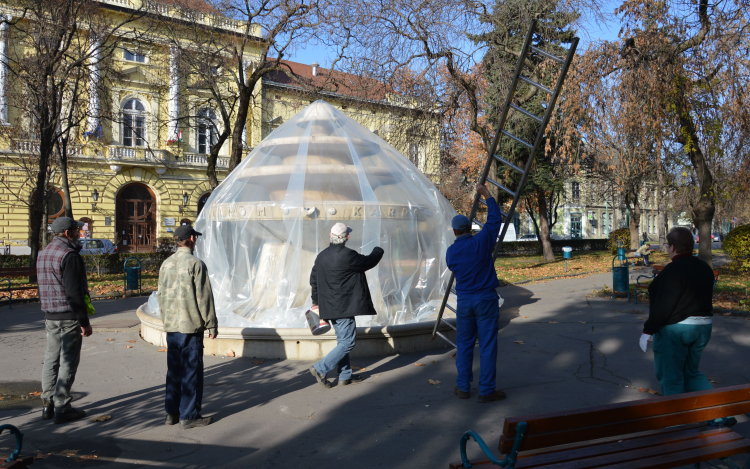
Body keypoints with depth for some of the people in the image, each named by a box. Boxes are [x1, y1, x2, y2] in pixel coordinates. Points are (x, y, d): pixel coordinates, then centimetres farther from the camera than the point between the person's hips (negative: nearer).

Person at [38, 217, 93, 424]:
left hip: (50, 315, 9)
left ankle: (47, 405, 22)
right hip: (69, 316, -9)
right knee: (68, 361, -1)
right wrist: (84, 321, -17)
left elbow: (44, 286, 18)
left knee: (51, 359, 15)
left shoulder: (43, 253, 13)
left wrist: (47, 312, 23)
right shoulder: (69, 255, -17)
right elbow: (74, 292, -20)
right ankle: (62, 408, 3)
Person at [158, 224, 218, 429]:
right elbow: (204, 297, -14)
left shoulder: (166, 264, 7)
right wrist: (212, 325, -6)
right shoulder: (195, 264, -14)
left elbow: (161, 295, 14)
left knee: (173, 369, 15)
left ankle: (172, 413, 24)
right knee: (191, 371, 1)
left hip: (171, 326, 7)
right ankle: (189, 416, 8)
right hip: (191, 326, -7)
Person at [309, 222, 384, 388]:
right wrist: (377, 251, 17)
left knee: (343, 340, 16)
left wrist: (316, 302, 28)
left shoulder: (322, 256, 8)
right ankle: (320, 368, -3)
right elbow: (369, 262, -5)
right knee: (348, 341, -2)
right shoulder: (347, 255, -17)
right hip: (344, 307, -9)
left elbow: (313, 279, 16)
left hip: (330, 306, 9)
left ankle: (344, 376, 22)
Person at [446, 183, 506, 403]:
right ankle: (487, 390, 8)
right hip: (486, 299, -3)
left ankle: (463, 387, 20)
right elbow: (495, 218, 2)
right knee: (487, 346, 3)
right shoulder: (482, 241, -10)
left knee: (464, 344, 14)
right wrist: (486, 193, 12)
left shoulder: (450, 252, -1)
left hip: (464, 301, 3)